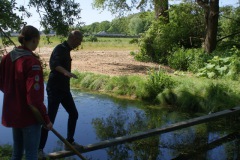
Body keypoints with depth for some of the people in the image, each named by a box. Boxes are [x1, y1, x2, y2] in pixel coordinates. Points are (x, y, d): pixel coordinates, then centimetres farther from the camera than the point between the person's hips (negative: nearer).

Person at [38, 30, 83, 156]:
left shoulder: (66, 50, 13)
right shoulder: (60, 49, -16)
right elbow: (55, 63, -37)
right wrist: (65, 72, -56)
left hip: (63, 88, 9)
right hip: (54, 89, -9)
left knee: (73, 114, 11)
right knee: (50, 118, -7)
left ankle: (69, 142, 23)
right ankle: (39, 148, 5)